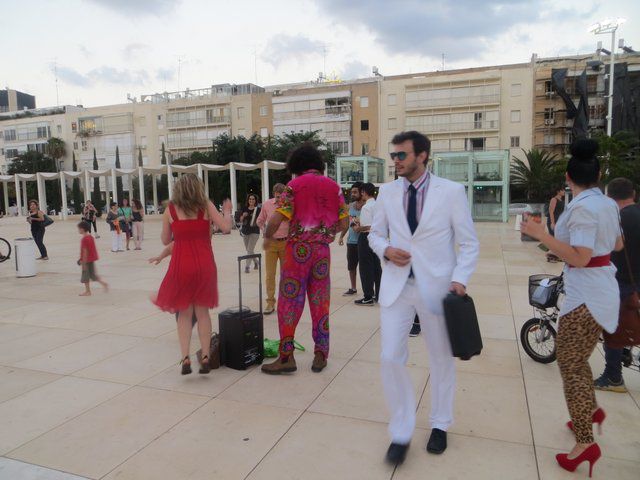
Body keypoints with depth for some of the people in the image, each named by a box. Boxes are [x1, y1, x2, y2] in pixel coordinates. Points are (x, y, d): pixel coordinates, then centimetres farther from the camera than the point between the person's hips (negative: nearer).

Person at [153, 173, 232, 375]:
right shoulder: (206, 205, 1)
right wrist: (227, 211, 10)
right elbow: (225, 227, -7)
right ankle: (205, 357, 8)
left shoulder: (170, 209, 4)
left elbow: (166, 240, 10)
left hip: (181, 265, 0)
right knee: (202, 312, 12)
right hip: (204, 265, 0)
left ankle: (185, 358, 2)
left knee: (184, 312, 11)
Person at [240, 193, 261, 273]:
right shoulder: (245, 209, 7)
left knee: (250, 250, -11)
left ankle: (247, 266, -7)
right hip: (245, 231, 5)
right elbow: (241, 220, 10)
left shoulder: (258, 209, -5)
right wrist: (243, 215, -10)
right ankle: (256, 262, 38)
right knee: (248, 249, 15)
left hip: (254, 231, -5)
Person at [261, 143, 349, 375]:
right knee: (321, 303, 10)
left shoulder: (295, 185, -5)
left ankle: (286, 356, 5)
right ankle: (320, 354, 16)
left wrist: (268, 237, 6)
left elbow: (276, 220, -13)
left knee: (289, 302, 2)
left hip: (297, 250, -4)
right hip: (322, 250, 4)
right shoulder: (333, 186, 6)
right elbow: (344, 224, 4)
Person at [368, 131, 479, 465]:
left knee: (441, 359, 13)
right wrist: (385, 249, -8)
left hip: (436, 285, -2)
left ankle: (439, 425, 37)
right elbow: (375, 234, 14)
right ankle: (401, 433, 18)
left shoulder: (451, 191, -4)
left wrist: (459, 279, -16)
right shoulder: (387, 192, 5)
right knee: (390, 358, -2)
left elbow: (469, 243, -2)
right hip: (396, 285, 2)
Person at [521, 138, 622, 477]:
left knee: (571, 366, -2)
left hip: (586, 296, -9)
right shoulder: (607, 204, 6)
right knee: (574, 359, 25)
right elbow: (617, 245, 21)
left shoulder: (582, 208, -20)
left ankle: (585, 442, 4)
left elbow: (579, 258, -26)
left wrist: (542, 236, -26)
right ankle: (591, 410, 42)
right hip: (600, 288, 9)